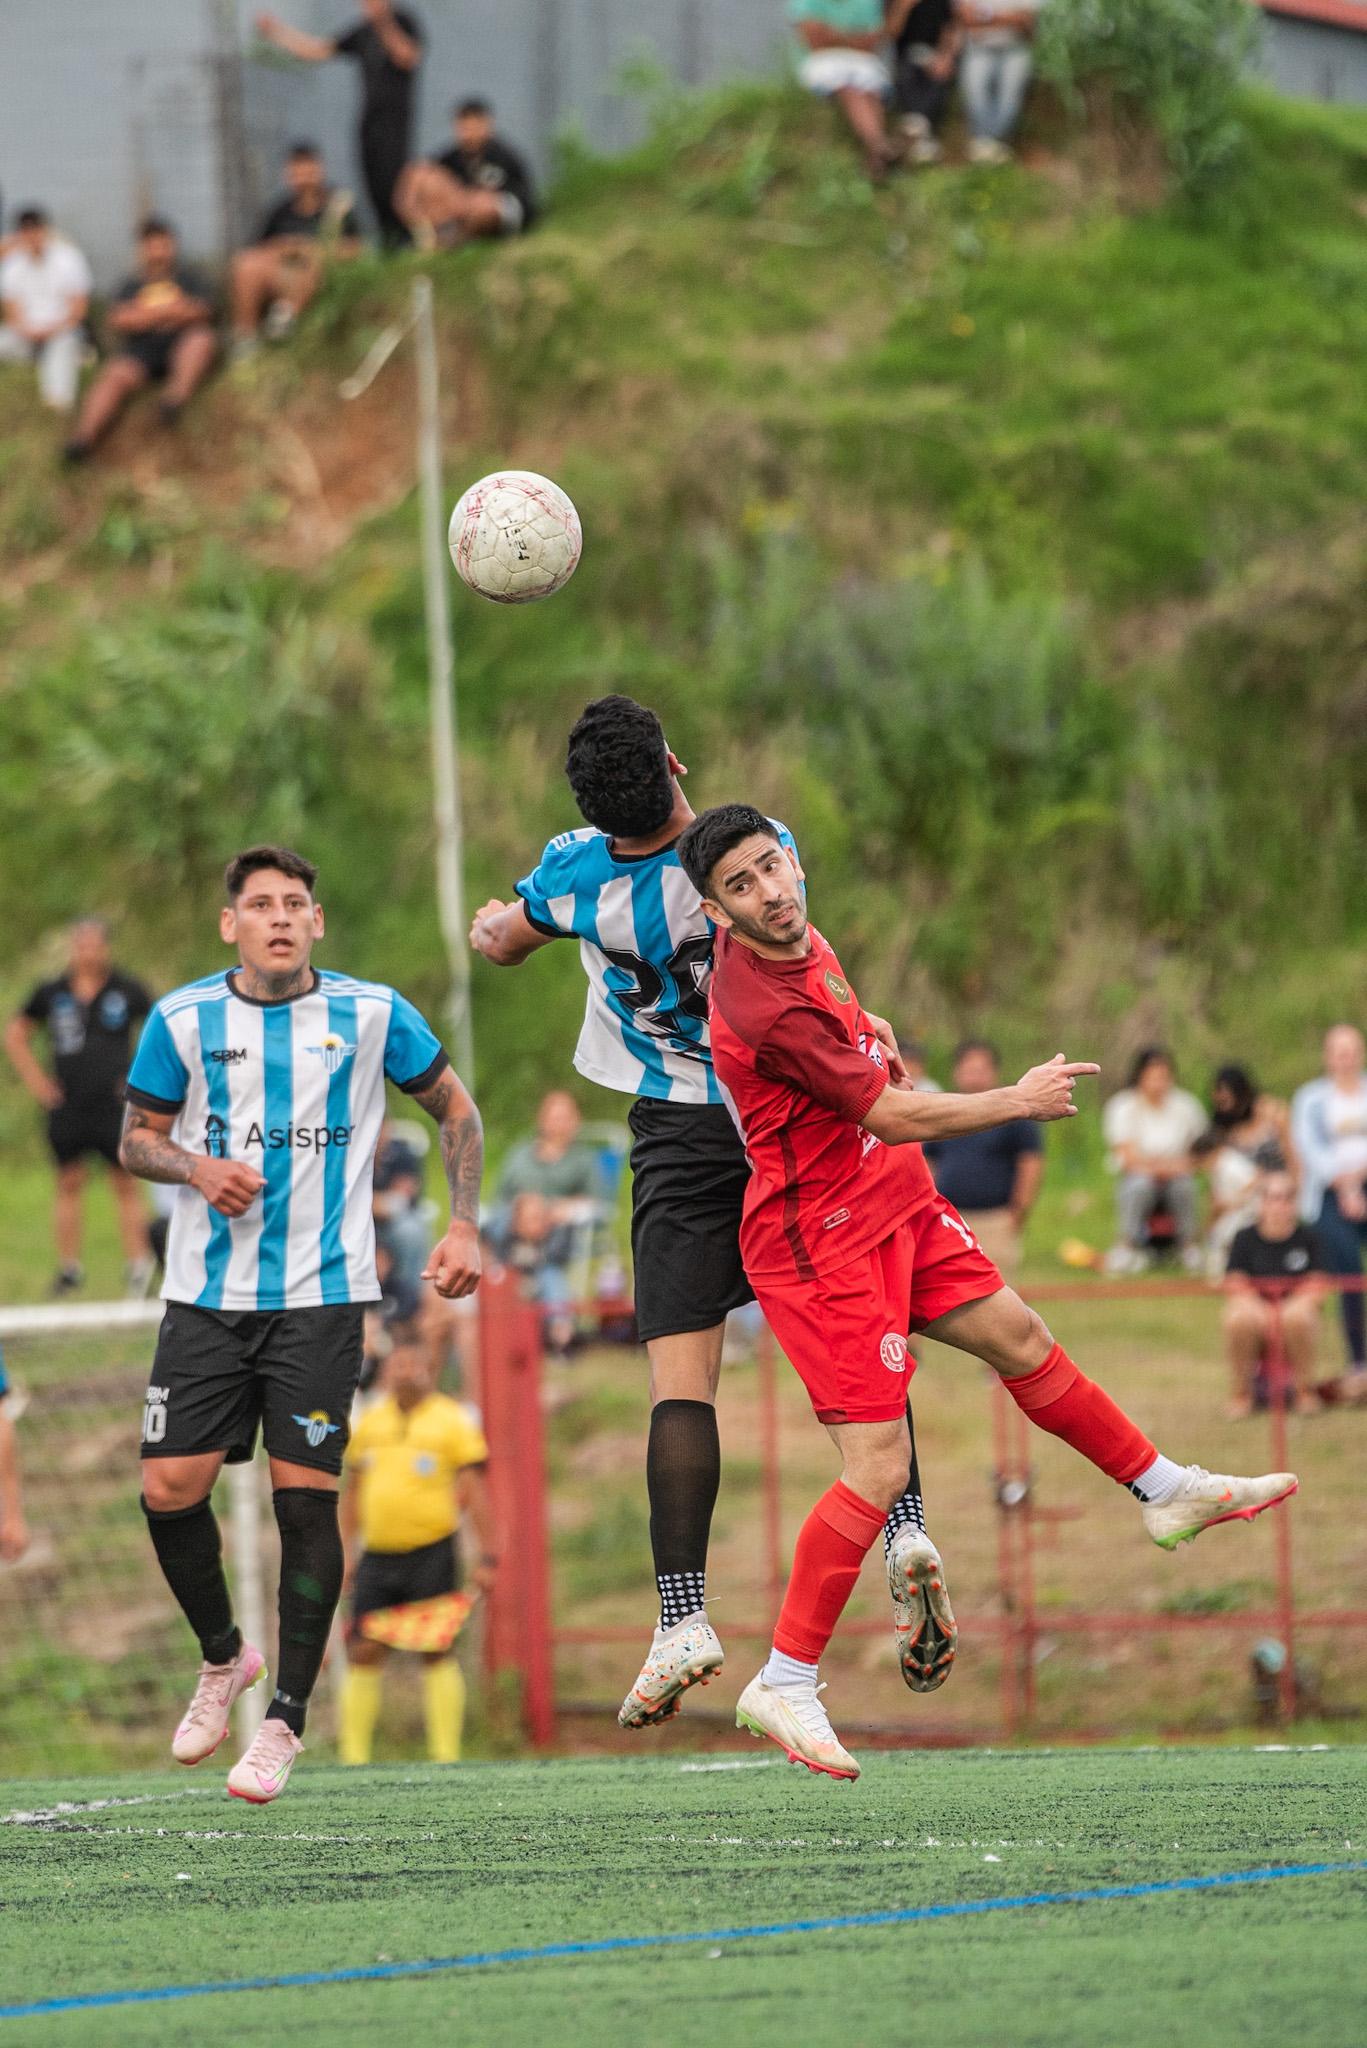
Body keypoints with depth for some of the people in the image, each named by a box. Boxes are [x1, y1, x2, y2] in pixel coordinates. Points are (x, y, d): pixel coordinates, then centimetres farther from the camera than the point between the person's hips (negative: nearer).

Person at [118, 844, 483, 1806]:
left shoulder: (371, 1014, 0)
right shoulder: (183, 1020, 2)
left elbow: (456, 1110, 11)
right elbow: (138, 1137, 11)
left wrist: (465, 1226, 0)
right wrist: (198, 1168, -11)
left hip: (322, 1294, -2)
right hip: (205, 1294, 2)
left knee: (306, 1496, -9)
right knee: (171, 1488, -6)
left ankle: (286, 1718, 3)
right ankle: (223, 1655, 22)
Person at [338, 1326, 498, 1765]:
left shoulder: (452, 1420, 0)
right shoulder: (369, 1422, 13)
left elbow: (474, 1490, -3)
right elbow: (354, 1491, 21)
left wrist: (487, 1556, -8)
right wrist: (346, 1552, 16)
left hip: (432, 1552, -4)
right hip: (377, 1554, 4)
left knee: (436, 1651, -6)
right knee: (364, 1651, 1)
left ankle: (445, 1754, -5)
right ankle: (354, 1754, 6)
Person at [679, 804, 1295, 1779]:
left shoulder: (797, 939, -2)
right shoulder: (771, 1011, -30)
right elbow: (893, 1116, -21)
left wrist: (859, 1034, 24)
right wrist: (1021, 1100, -8)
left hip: (896, 1204, 9)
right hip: (822, 1237, -9)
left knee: (1019, 1337, 20)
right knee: (879, 1469, -12)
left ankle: (1167, 1491, 39)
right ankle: (783, 1688, -6)